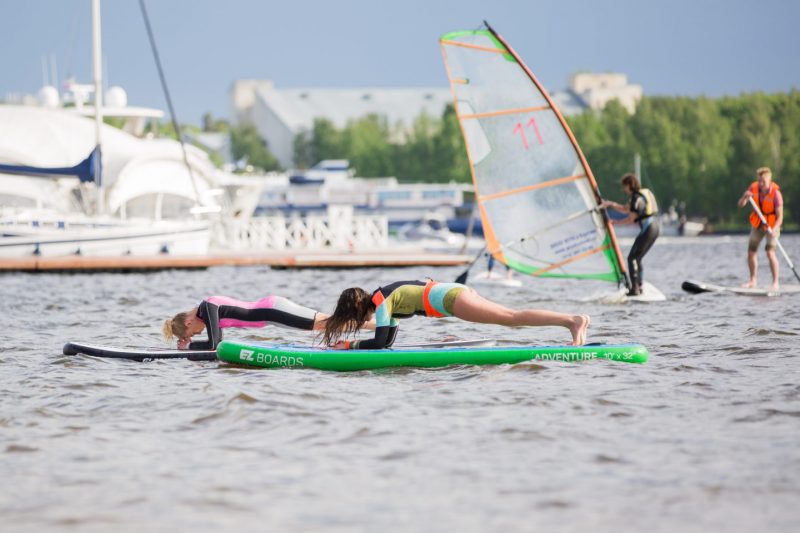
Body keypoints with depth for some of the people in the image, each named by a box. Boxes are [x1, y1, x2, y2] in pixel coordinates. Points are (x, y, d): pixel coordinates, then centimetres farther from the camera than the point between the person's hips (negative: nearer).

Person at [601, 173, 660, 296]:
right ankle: (639, 286, 13)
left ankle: (634, 288, -12)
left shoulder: (637, 198, -12)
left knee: (632, 257, -7)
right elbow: (625, 209, 22)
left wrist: (615, 222, 0)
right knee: (637, 258, 15)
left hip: (648, 228, -10)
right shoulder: (645, 193, 18)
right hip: (656, 227, 10)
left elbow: (631, 219, -12)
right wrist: (610, 204, 11)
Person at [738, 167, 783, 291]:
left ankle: (775, 283, -12)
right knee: (751, 252, 5)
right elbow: (741, 205, -10)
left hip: (772, 224, -5)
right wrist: (745, 197, -32)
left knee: (770, 252, -18)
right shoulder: (754, 187, -11)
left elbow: (780, 216, -24)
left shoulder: (775, 193, -23)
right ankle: (753, 281, 17)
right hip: (757, 224, 5)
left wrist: (774, 230, -40)